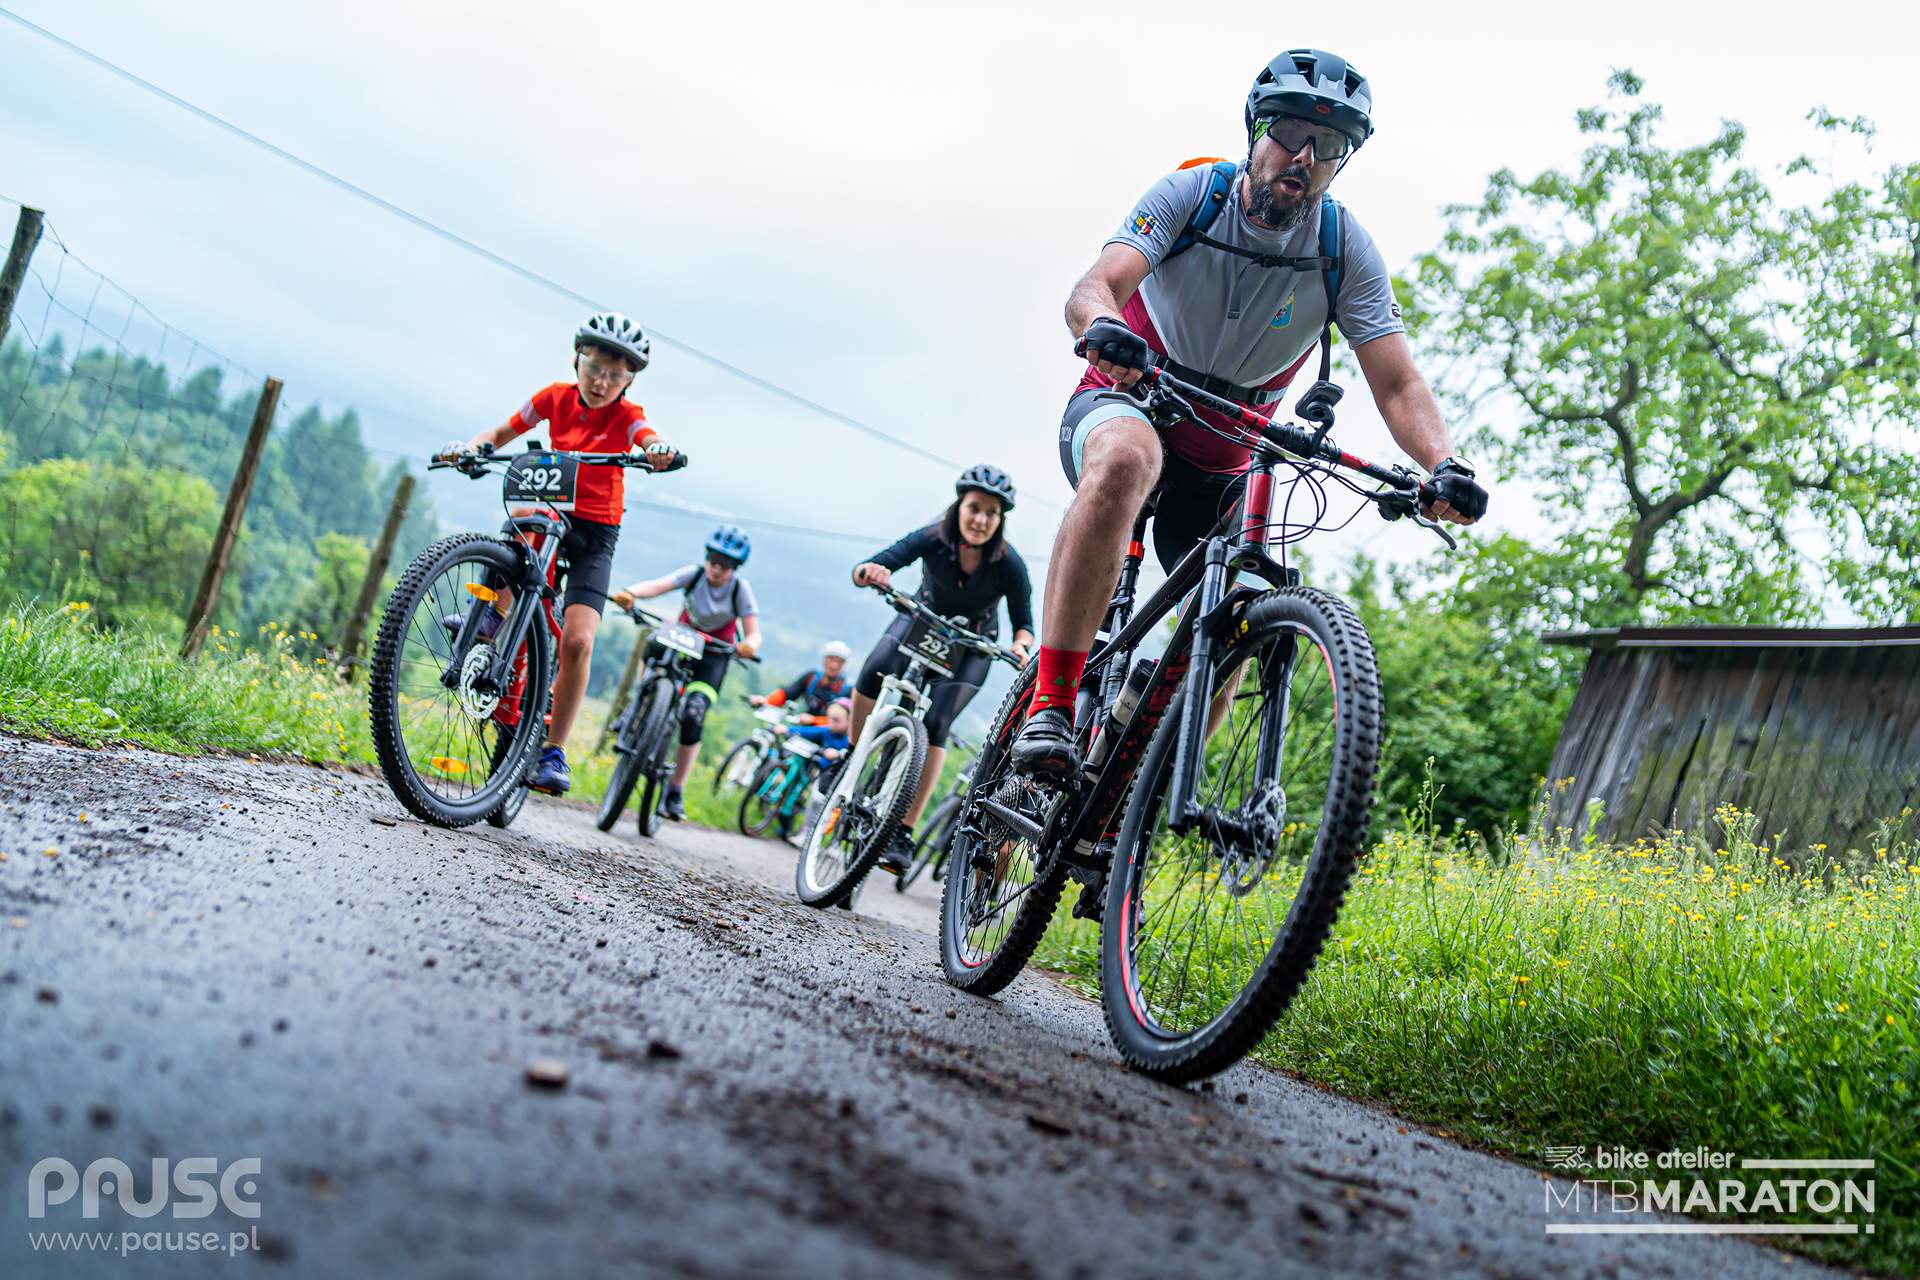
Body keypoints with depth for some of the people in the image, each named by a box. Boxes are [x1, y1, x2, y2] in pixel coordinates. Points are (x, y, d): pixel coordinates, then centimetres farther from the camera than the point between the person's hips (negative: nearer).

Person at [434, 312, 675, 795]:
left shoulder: (626, 416, -9)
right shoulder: (556, 397, -2)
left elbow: (652, 443, -30)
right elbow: (502, 433, 5)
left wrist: (659, 452, -55)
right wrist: (472, 446, -17)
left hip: (595, 533, -1)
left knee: (578, 641, -15)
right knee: (523, 516, -38)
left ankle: (554, 753, -6)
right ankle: (496, 616, -21)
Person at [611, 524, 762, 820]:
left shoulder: (740, 590, -18)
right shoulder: (695, 574, -16)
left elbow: (753, 633, -22)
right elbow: (658, 585, -31)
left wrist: (748, 645, -47)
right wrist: (630, 593, -51)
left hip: (713, 654, -3)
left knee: (693, 717, -16)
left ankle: (675, 791, -7)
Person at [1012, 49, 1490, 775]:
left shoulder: (1347, 251, -9)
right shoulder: (1192, 193, -14)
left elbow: (1398, 386, -16)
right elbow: (1092, 289, -29)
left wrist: (1445, 466, -37)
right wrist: (1104, 327, -54)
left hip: (1219, 464, 4)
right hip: (1122, 405, -4)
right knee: (1125, 460, -39)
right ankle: (1050, 708, -39)